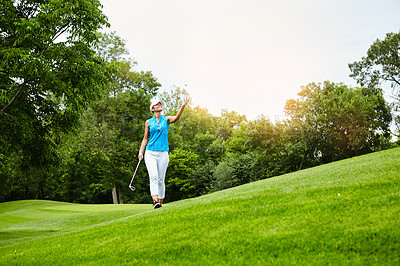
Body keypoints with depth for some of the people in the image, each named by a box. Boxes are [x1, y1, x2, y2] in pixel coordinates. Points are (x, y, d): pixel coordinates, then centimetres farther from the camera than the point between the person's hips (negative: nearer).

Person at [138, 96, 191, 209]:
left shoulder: (166, 119, 9)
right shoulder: (148, 122, 10)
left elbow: (176, 117, -13)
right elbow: (145, 139, 14)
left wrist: (183, 105, -28)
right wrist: (141, 152, 1)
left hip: (163, 153, 1)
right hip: (150, 153, -1)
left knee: (161, 179, 3)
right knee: (153, 176, -17)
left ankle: (160, 203, 13)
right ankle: (155, 201, -26)